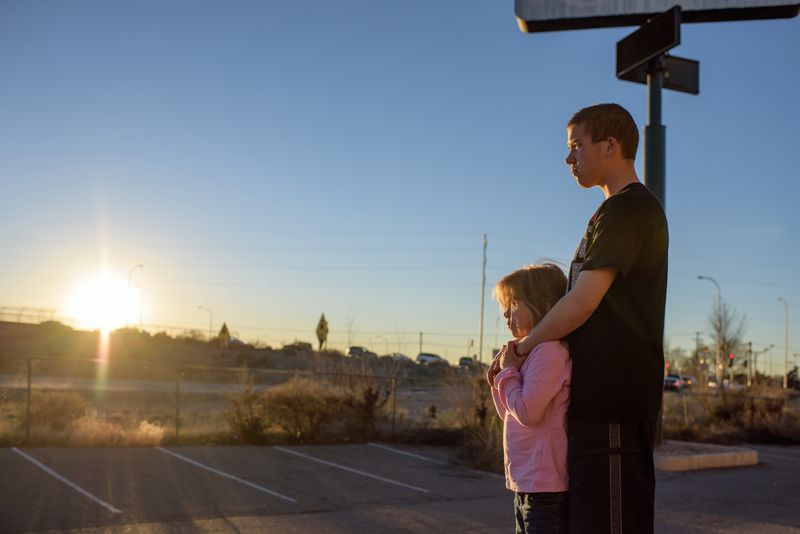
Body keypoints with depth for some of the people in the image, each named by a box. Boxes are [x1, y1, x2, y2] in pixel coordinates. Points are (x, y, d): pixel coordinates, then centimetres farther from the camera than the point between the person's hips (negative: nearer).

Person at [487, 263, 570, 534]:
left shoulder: (549, 351, -17)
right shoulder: (529, 352, 13)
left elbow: (527, 412, -22)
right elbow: (510, 415, 21)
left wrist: (509, 370, -9)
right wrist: (500, 375, 6)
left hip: (544, 485, -10)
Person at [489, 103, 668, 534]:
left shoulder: (626, 211, -11)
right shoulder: (634, 209, 22)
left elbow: (581, 304, -18)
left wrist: (521, 347, -4)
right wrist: (527, 346, 11)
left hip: (613, 401, -10)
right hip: (603, 397, 10)